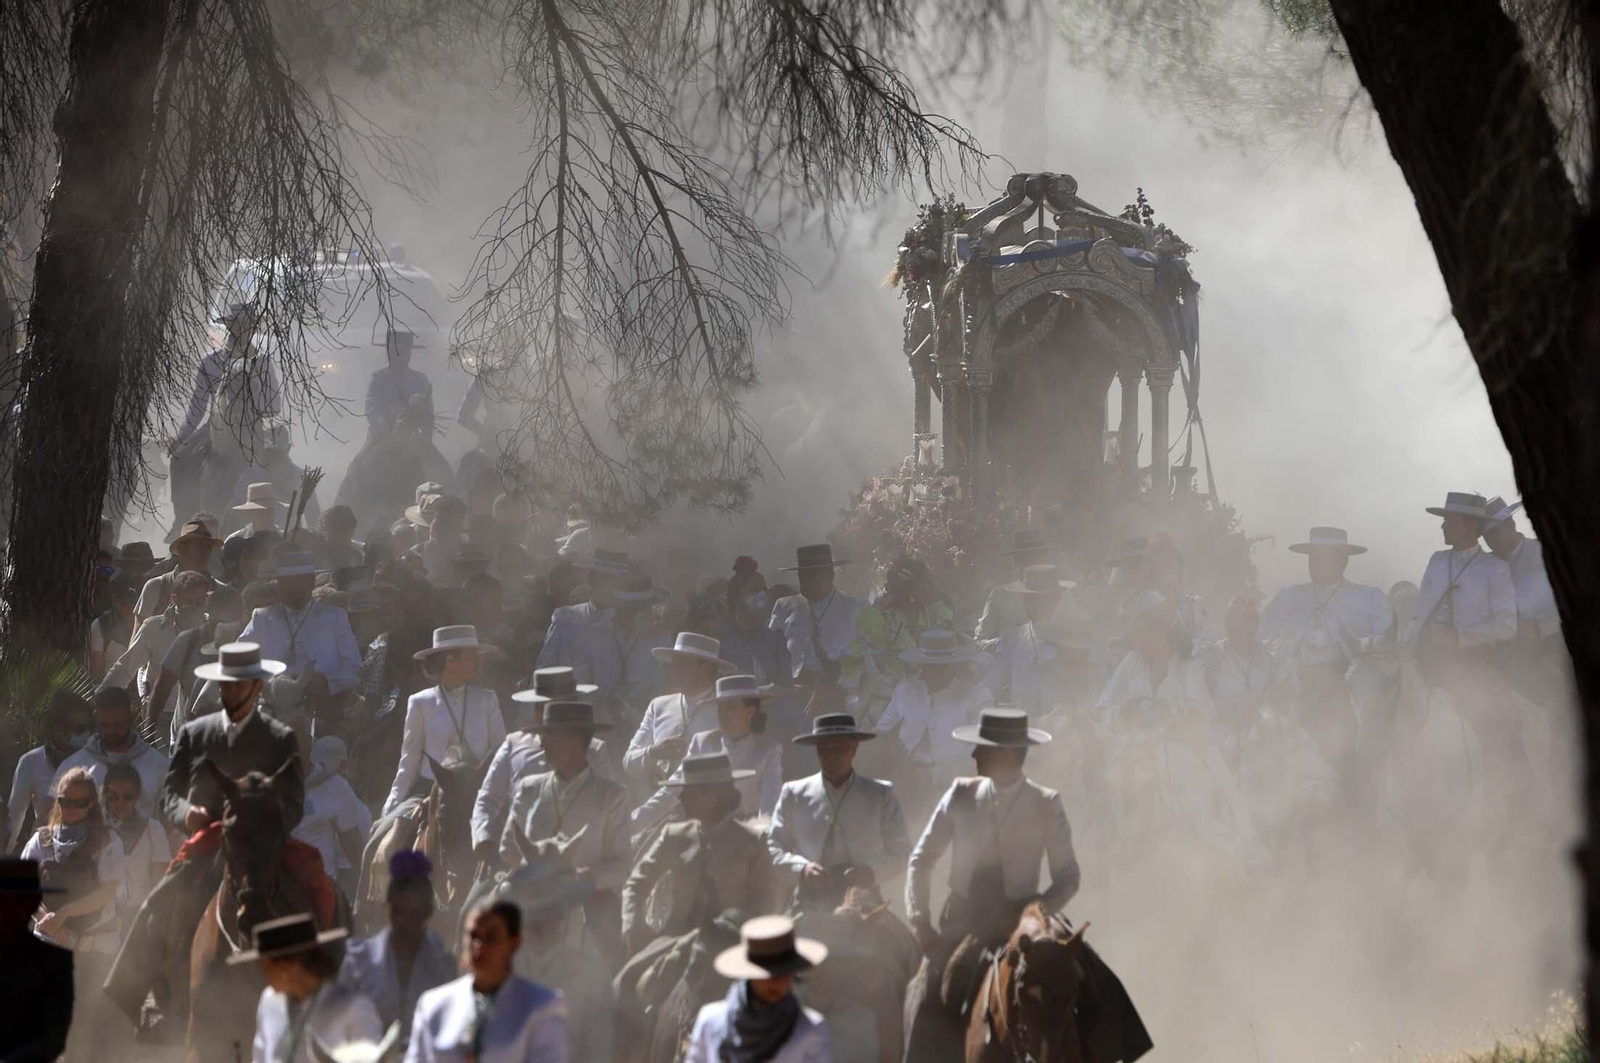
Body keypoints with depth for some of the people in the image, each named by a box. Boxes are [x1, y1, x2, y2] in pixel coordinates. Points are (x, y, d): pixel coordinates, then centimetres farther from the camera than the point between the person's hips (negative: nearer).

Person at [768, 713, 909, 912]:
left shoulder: (880, 796, 7)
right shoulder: (795, 794, 7)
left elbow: (899, 853, 7)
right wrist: (801, 868, -12)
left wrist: (871, 872, -13)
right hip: (809, 911, 0)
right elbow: (773, 848, 8)